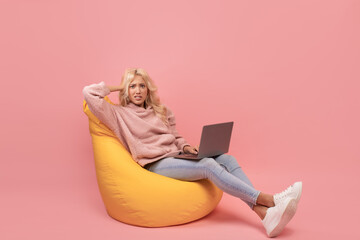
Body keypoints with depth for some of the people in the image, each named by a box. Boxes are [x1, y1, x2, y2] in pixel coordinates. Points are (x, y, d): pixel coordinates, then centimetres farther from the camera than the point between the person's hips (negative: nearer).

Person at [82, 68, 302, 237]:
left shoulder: (161, 111, 21)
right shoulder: (119, 114, 4)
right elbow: (89, 93, -4)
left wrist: (186, 147, 3)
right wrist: (115, 88, 8)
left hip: (176, 158, 7)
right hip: (155, 165, -6)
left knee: (227, 159, -18)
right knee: (208, 165, -29)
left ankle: (266, 215, -31)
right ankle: (269, 199, -31)